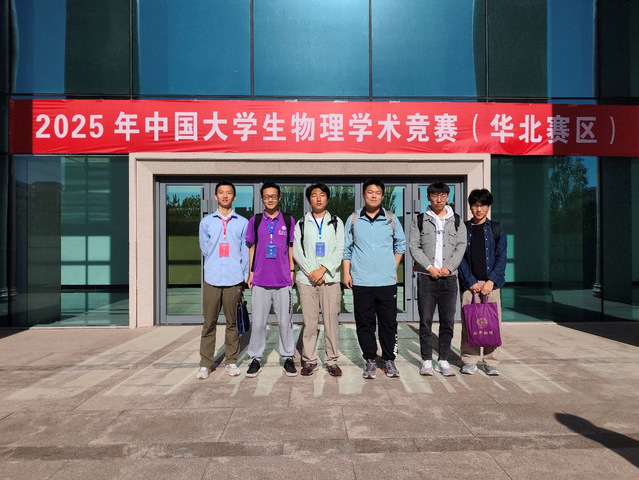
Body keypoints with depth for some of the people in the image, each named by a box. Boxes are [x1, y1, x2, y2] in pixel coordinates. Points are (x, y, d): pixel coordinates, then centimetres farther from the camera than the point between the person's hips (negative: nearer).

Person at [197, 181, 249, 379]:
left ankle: (231, 361, 18)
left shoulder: (243, 223, 6)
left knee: (232, 322, 8)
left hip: (234, 279, 0)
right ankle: (205, 364, 13)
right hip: (212, 279, 1)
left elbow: (245, 252, 6)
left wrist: (243, 277, 2)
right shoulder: (206, 222, 9)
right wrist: (217, 265, 6)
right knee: (209, 323, 4)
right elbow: (205, 249, 11)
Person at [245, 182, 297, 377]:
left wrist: (292, 270, 1)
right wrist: (251, 272, 4)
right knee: (258, 322, 6)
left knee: (285, 321, 7)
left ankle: (288, 358, 19)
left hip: (283, 280, 0)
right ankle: (255, 359, 17)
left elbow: (291, 247, 8)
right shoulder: (255, 220, 7)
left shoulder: (288, 220, 5)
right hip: (260, 280, 1)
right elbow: (252, 248, 10)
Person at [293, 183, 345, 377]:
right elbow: (296, 251, 3)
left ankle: (332, 360, 12)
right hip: (306, 279, 0)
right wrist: (310, 272, -9)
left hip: (330, 279, 0)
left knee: (331, 320, 1)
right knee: (309, 321, 2)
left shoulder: (336, 222, 10)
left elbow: (340, 250, 0)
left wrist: (322, 269, -11)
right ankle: (309, 360, 13)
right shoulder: (301, 224, 11)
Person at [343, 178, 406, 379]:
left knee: (389, 323, 5)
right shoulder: (353, 219, 5)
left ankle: (389, 360, 20)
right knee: (364, 323, 5)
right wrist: (346, 273, 1)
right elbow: (346, 248, 8)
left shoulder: (391, 219, 6)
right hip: (361, 281, 0)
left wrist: (394, 268, 10)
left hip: (387, 281, 0)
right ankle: (370, 361, 18)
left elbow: (400, 244, 15)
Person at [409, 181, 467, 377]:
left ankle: (443, 360, 16)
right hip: (426, 277, -1)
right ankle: (427, 360, 10)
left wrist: (448, 267, -9)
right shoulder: (420, 220, 7)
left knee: (448, 321, 4)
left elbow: (461, 247, 4)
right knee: (425, 321, 1)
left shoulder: (457, 221, 12)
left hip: (449, 277, 2)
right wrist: (429, 267, -10)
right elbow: (413, 246, 0)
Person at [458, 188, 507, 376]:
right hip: (469, 283, 0)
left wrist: (491, 281, -8)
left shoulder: (496, 229, 10)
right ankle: (469, 361, 11)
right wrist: (471, 281, -8)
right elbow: (460, 258, 2)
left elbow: (501, 257, 4)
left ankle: (491, 362, 11)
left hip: (491, 283, 0)